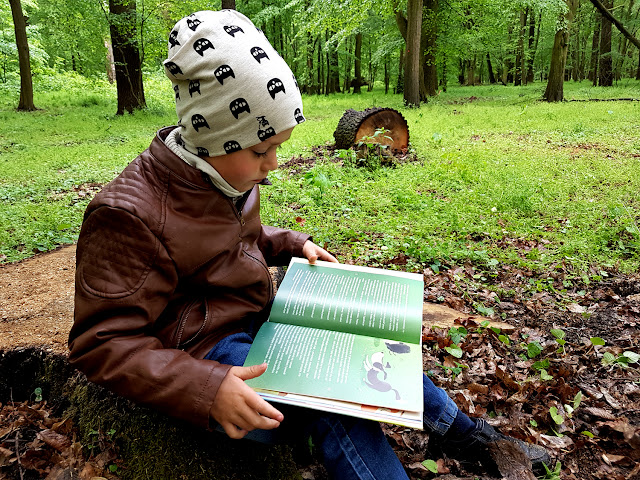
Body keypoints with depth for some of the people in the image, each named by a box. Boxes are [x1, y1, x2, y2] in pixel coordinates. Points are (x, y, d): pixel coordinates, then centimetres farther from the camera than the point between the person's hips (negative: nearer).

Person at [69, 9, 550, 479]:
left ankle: (462, 431, 23)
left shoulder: (229, 176, 2)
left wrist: (295, 244, 4)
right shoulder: (130, 215, -24)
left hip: (254, 315, 8)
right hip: (203, 347, -8)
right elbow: (101, 342, -22)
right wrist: (205, 389, -34)